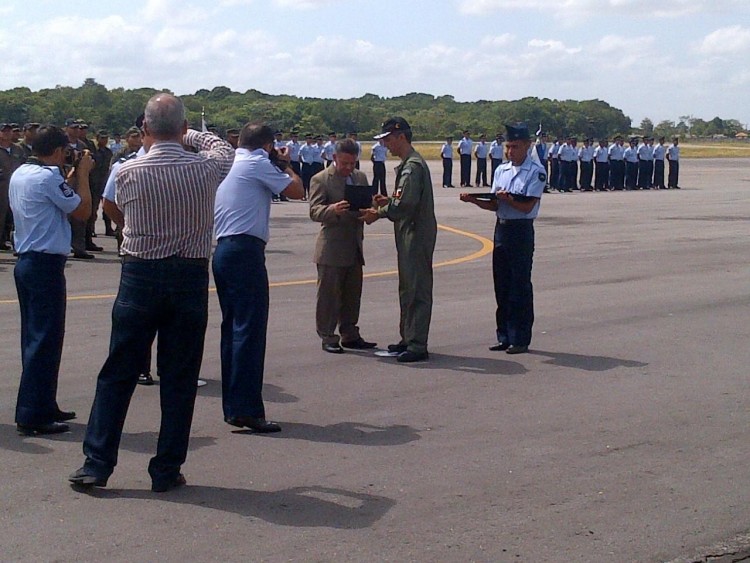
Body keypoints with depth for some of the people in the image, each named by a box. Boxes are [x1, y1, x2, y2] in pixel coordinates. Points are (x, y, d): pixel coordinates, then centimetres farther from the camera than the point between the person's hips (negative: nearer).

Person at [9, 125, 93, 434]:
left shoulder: (19, 174, 12)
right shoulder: (49, 177, -16)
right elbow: (83, 211, -11)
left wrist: (72, 174, 18)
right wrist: (83, 173, -2)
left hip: (25, 262, 10)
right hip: (46, 265, -10)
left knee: (35, 337, 15)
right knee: (46, 339, -5)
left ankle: (43, 406, 23)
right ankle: (32, 415, -3)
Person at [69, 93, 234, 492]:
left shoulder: (129, 172, -7)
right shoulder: (207, 167, -5)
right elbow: (222, 147, 18)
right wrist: (187, 136, 27)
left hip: (140, 277, 0)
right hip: (191, 278, 1)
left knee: (117, 374, 9)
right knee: (179, 379, 8)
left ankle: (96, 464, 12)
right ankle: (167, 471, 13)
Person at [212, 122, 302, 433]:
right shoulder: (258, 163, -4)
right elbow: (297, 191, -5)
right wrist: (284, 163, 12)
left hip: (222, 250, 9)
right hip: (246, 250, -9)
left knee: (232, 328, 11)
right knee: (250, 330, -9)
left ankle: (232, 408, 14)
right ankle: (247, 410, -12)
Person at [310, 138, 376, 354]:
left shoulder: (361, 177, 15)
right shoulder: (320, 180, -6)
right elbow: (315, 211, -14)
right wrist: (333, 209, -34)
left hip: (354, 247, 6)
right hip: (332, 249, -6)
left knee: (353, 294, 11)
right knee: (329, 294, -2)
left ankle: (350, 335, 21)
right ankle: (328, 338, 5)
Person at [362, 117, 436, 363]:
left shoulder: (413, 166, -17)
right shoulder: (407, 163, 16)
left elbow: (406, 204, -24)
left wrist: (379, 213, -14)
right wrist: (389, 201, 7)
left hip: (417, 234, -11)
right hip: (409, 234, 11)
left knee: (417, 289, -7)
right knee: (407, 288, 16)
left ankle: (418, 345, -4)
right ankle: (408, 338, 25)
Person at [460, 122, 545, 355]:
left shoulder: (536, 172, -7)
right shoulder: (501, 170, 12)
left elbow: (528, 206, -11)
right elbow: (495, 205, 11)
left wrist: (508, 198, -23)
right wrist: (474, 200, -3)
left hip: (521, 231, -6)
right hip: (501, 228, 7)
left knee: (520, 285, -2)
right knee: (501, 285, 10)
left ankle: (520, 339, 6)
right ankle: (504, 337, 18)